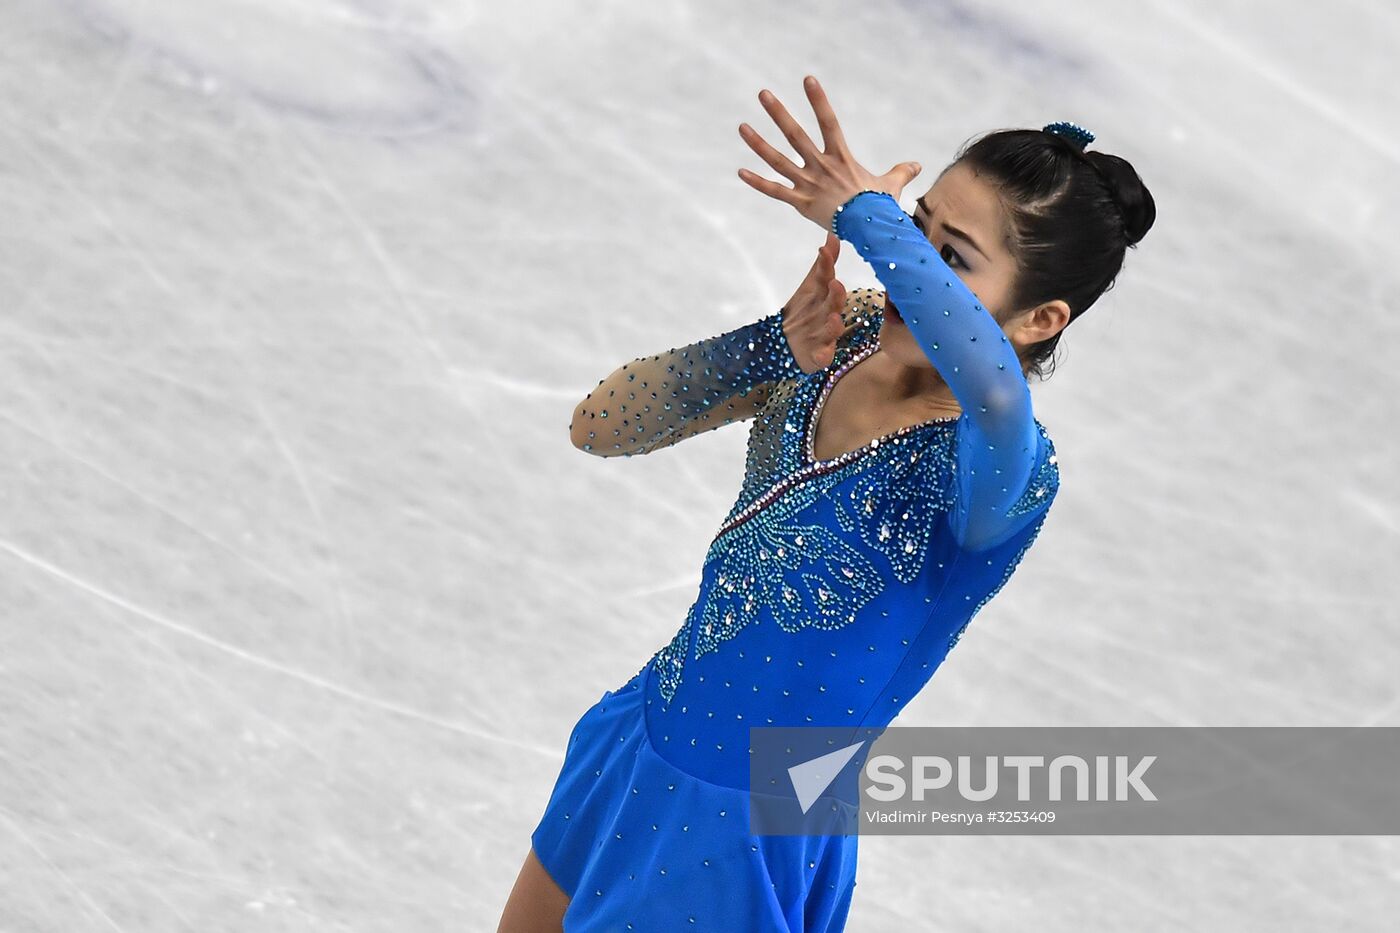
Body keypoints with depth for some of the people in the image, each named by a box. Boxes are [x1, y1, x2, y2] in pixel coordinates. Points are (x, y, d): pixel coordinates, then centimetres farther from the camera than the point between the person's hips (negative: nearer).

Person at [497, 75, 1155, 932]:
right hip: (642, 741, 7)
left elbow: (992, 388, -54)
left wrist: (863, 211, -44)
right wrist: (779, 351, -23)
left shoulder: (1005, 469, -27)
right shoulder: (844, 338, -8)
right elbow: (600, 429, -8)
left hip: (749, 833, -7)